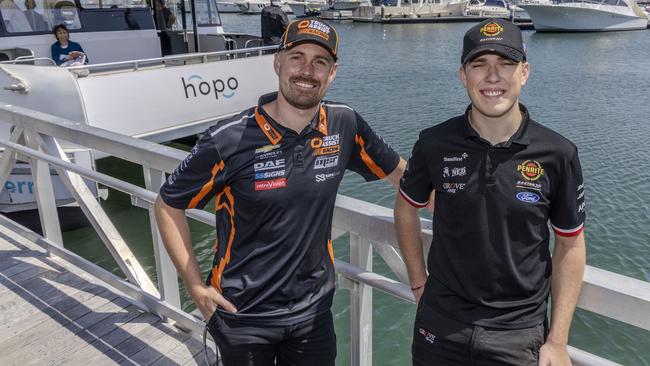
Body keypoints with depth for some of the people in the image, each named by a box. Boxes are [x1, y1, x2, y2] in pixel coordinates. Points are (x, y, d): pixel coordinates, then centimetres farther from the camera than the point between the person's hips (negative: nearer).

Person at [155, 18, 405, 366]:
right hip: (242, 315, -2)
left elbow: (400, 173, 6)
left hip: (313, 312, 3)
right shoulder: (228, 141, -19)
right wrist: (196, 287, -9)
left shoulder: (345, 126, -8)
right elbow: (168, 205, -7)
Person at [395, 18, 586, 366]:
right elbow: (407, 206, 7)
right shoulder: (434, 144, -10)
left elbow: (570, 245, -1)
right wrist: (419, 283, 6)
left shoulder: (558, 155, -11)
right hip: (440, 326, 1)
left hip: (520, 334, 0)